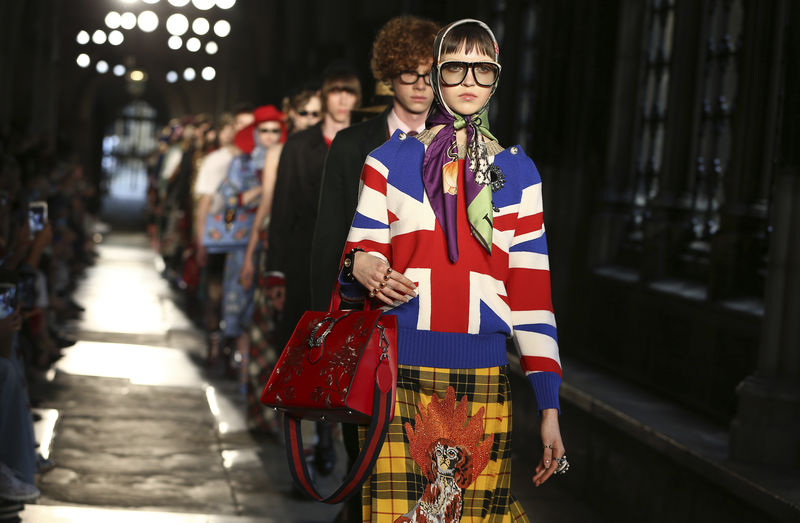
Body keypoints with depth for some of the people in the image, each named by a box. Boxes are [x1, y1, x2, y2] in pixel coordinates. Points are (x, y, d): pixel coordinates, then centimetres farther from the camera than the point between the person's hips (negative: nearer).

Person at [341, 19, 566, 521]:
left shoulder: (517, 172, 12)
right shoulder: (391, 160, 9)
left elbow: (532, 292, 9)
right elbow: (361, 255, 9)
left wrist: (549, 407, 2)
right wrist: (363, 268, -18)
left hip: (483, 381, 1)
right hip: (399, 372, -1)